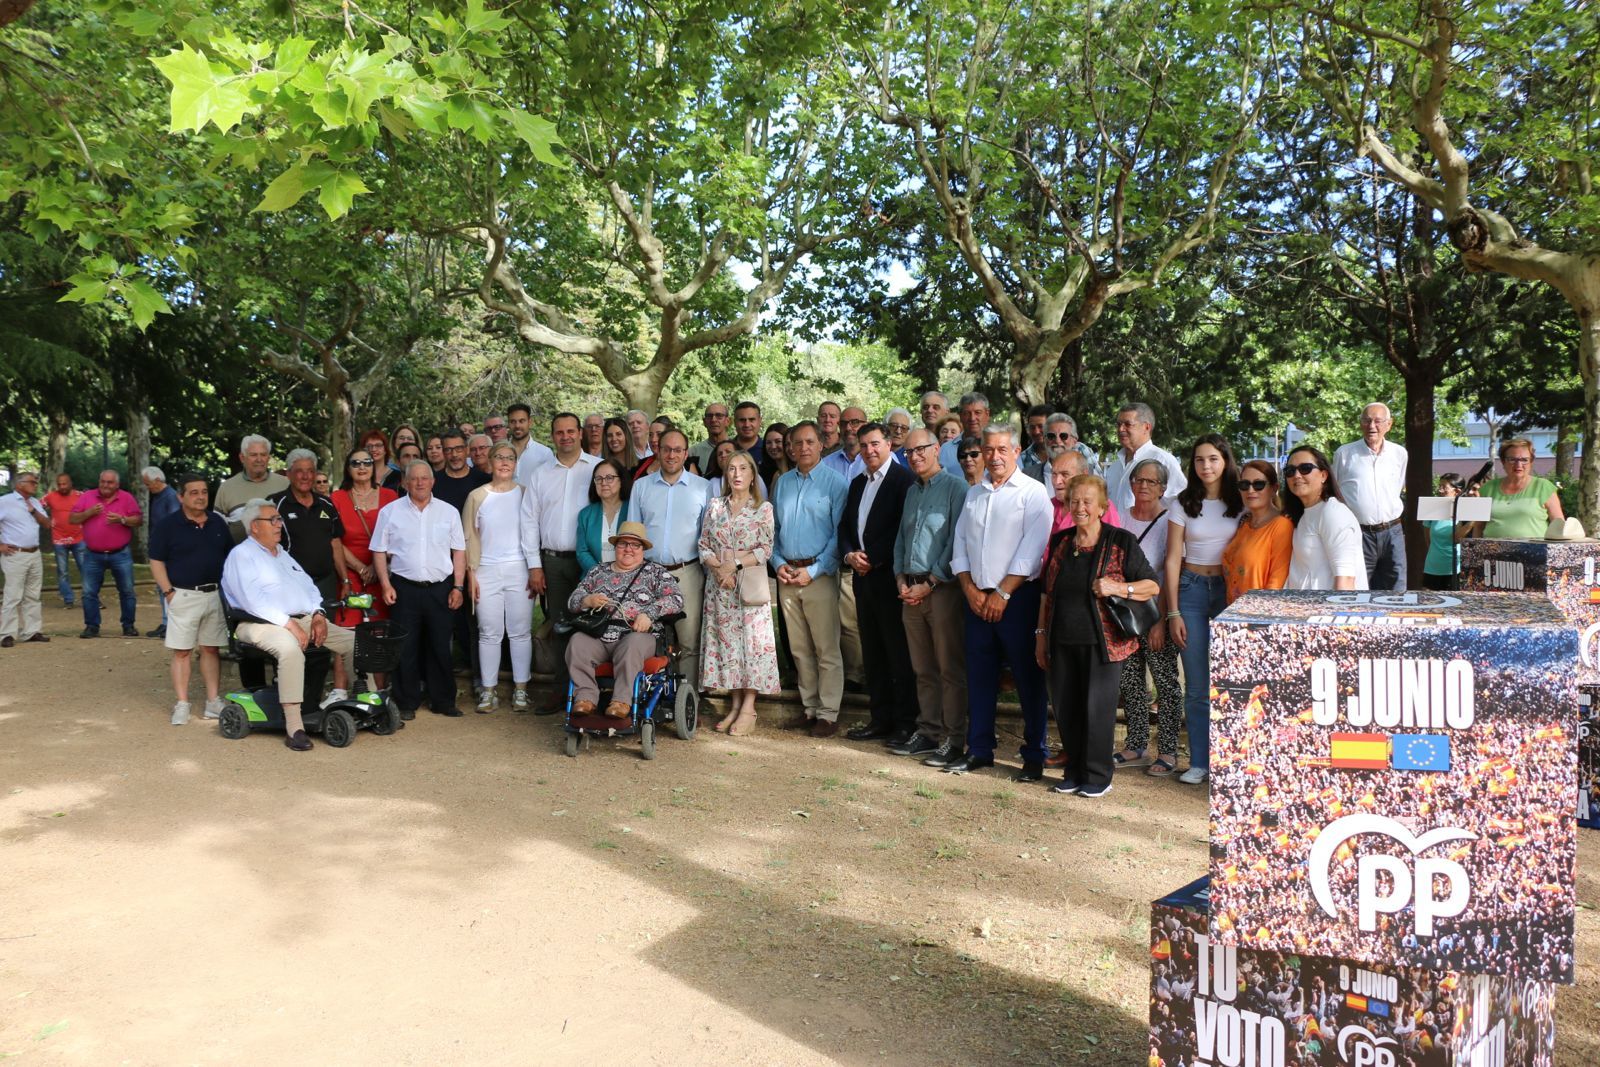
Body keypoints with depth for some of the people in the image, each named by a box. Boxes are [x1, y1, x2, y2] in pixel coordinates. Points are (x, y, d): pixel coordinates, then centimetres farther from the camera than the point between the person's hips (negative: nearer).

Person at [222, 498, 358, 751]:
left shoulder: (282, 555, 25)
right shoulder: (241, 555, -1)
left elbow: (309, 587, 21)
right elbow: (253, 601, -15)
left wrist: (318, 615, 0)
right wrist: (289, 625, -20)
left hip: (305, 620, 8)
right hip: (263, 624, -8)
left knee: (354, 640, -7)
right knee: (290, 648, -39)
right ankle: (294, 728, -39)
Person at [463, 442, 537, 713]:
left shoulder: (525, 494, 4)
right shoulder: (477, 496, 6)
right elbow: (470, 537, 8)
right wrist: (471, 574, 1)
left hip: (519, 571, 0)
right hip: (487, 571, 0)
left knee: (521, 632, 2)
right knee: (489, 633, 2)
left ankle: (521, 690, 10)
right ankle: (488, 691, 10)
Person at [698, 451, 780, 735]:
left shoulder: (764, 508, 1)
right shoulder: (715, 506, 11)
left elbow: (766, 549, -5)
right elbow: (704, 546, 8)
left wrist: (735, 565, -14)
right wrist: (718, 568, -9)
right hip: (719, 584, 3)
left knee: (751, 639, -5)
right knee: (725, 639, 4)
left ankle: (748, 709, -1)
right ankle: (734, 704, 12)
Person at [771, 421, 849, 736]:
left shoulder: (834, 483, -4)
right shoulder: (782, 483, 12)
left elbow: (839, 534, -8)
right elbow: (773, 529, 16)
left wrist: (813, 571, -14)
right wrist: (778, 563, 0)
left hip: (820, 574, -5)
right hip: (787, 576, 5)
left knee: (827, 650, -2)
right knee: (799, 649, 12)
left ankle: (828, 714, 4)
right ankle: (810, 708, 21)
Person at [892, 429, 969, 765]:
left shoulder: (955, 487, -6)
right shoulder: (911, 491, 18)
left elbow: (956, 542, -13)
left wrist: (929, 584, -13)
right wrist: (901, 578, 6)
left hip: (942, 588, -7)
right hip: (911, 590, 7)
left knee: (951, 669, -2)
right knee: (923, 669, 11)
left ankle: (954, 740, 2)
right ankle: (928, 733, 18)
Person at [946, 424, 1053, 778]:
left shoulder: (1033, 492, -3)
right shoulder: (973, 494, 15)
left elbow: (1031, 551, -11)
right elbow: (960, 546, 13)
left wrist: (1002, 594, -13)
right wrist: (971, 590, 0)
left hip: (1017, 598, -5)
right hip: (977, 599, 5)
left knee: (1028, 678, 0)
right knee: (979, 677, 9)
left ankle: (1034, 756, 9)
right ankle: (979, 750, 19)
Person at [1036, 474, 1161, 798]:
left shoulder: (1121, 542, -3)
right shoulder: (1060, 543, 11)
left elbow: (1153, 586, -3)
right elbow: (1048, 593, 17)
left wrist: (1118, 588, -20)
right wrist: (1041, 635, 14)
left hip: (1103, 641, -4)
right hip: (1063, 642, 5)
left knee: (1097, 708, -2)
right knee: (1064, 708, 7)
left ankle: (1097, 776, 13)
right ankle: (1074, 771, 23)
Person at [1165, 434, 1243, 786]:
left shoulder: (1240, 503, 4)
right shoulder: (1183, 504, 3)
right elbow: (1173, 560, 2)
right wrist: (1173, 613, -3)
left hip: (1230, 590, 0)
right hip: (1192, 589, 0)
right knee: (1197, 685, 1)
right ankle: (1199, 762, 9)